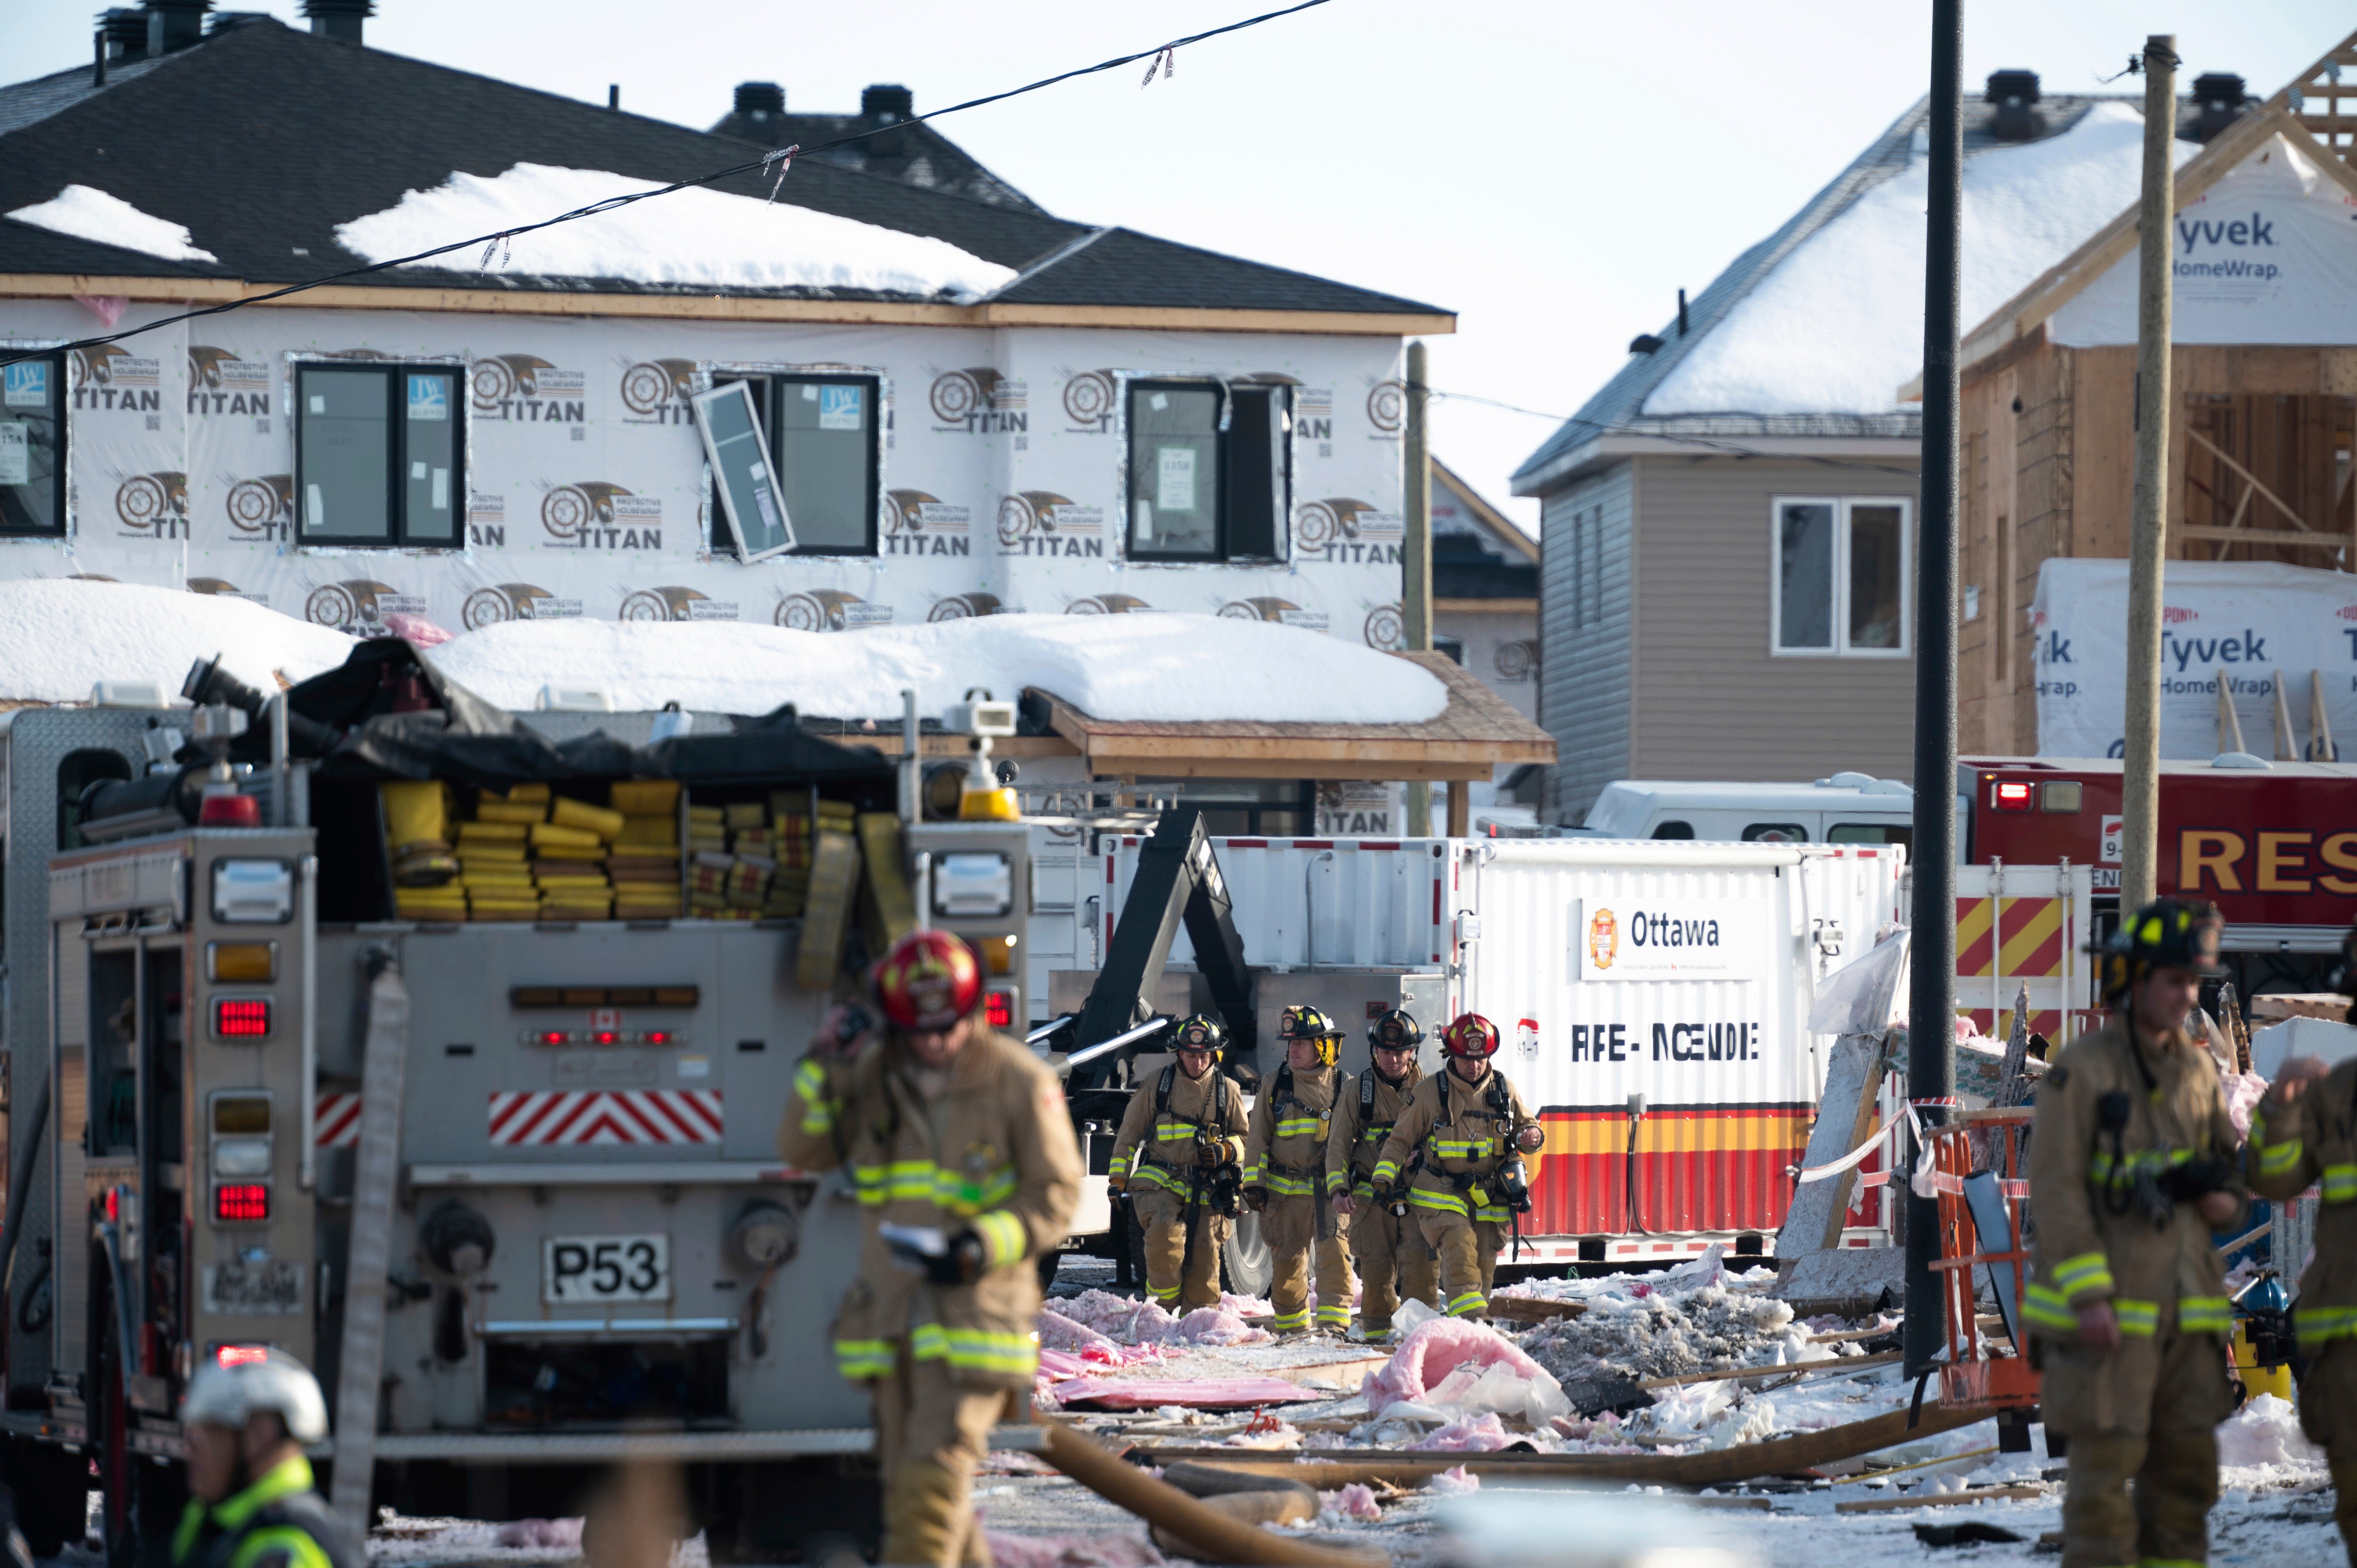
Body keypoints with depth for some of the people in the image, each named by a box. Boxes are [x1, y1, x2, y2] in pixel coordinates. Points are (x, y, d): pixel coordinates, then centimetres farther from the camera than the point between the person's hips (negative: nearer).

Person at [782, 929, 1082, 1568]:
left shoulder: (1020, 1082, -5)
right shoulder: (871, 1076, 8)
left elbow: (1055, 1198, -4)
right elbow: (804, 1151, 10)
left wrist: (980, 1248, -19)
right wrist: (821, 1068, -4)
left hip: (974, 1314, -6)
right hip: (890, 1317, 6)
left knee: (933, 1476, -17)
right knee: (908, 1487, 10)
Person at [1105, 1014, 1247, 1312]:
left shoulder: (1227, 1092, 12)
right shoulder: (1156, 1086, 8)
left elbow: (1244, 1138, 20)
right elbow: (1129, 1133, 13)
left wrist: (1226, 1151, -3)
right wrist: (1118, 1178, 8)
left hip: (1206, 1189, 2)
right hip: (1161, 1183, -2)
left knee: (1205, 1255, -1)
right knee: (1164, 1232, -28)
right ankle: (1163, 1307, -16)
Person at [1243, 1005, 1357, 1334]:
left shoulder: (1342, 1086, 5)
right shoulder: (1276, 1084, 8)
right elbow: (1258, 1137, 8)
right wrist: (1253, 1181, -1)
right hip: (1286, 1189, 2)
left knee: (1334, 1254, -15)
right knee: (1287, 1259, 7)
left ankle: (1333, 1322, -17)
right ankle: (1290, 1326, 21)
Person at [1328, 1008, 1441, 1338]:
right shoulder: (1358, 1090, 7)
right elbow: (1339, 1143, 6)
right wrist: (1338, 1188, -6)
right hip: (1372, 1196, 0)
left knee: (1422, 1258, -16)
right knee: (1376, 1267, 0)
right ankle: (1377, 1332, 11)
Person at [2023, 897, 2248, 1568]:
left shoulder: (2198, 1071, 13)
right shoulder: (2081, 1070, -8)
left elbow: (2234, 1166, 24)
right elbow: (2055, 1188, -12)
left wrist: (2225, 1200, -1)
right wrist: (2088, 1296, -19)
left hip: (2183, 1307, 7)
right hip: (2105, 1313, -7)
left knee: (2187, 1465, 7)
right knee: (2106, 1463, -7)